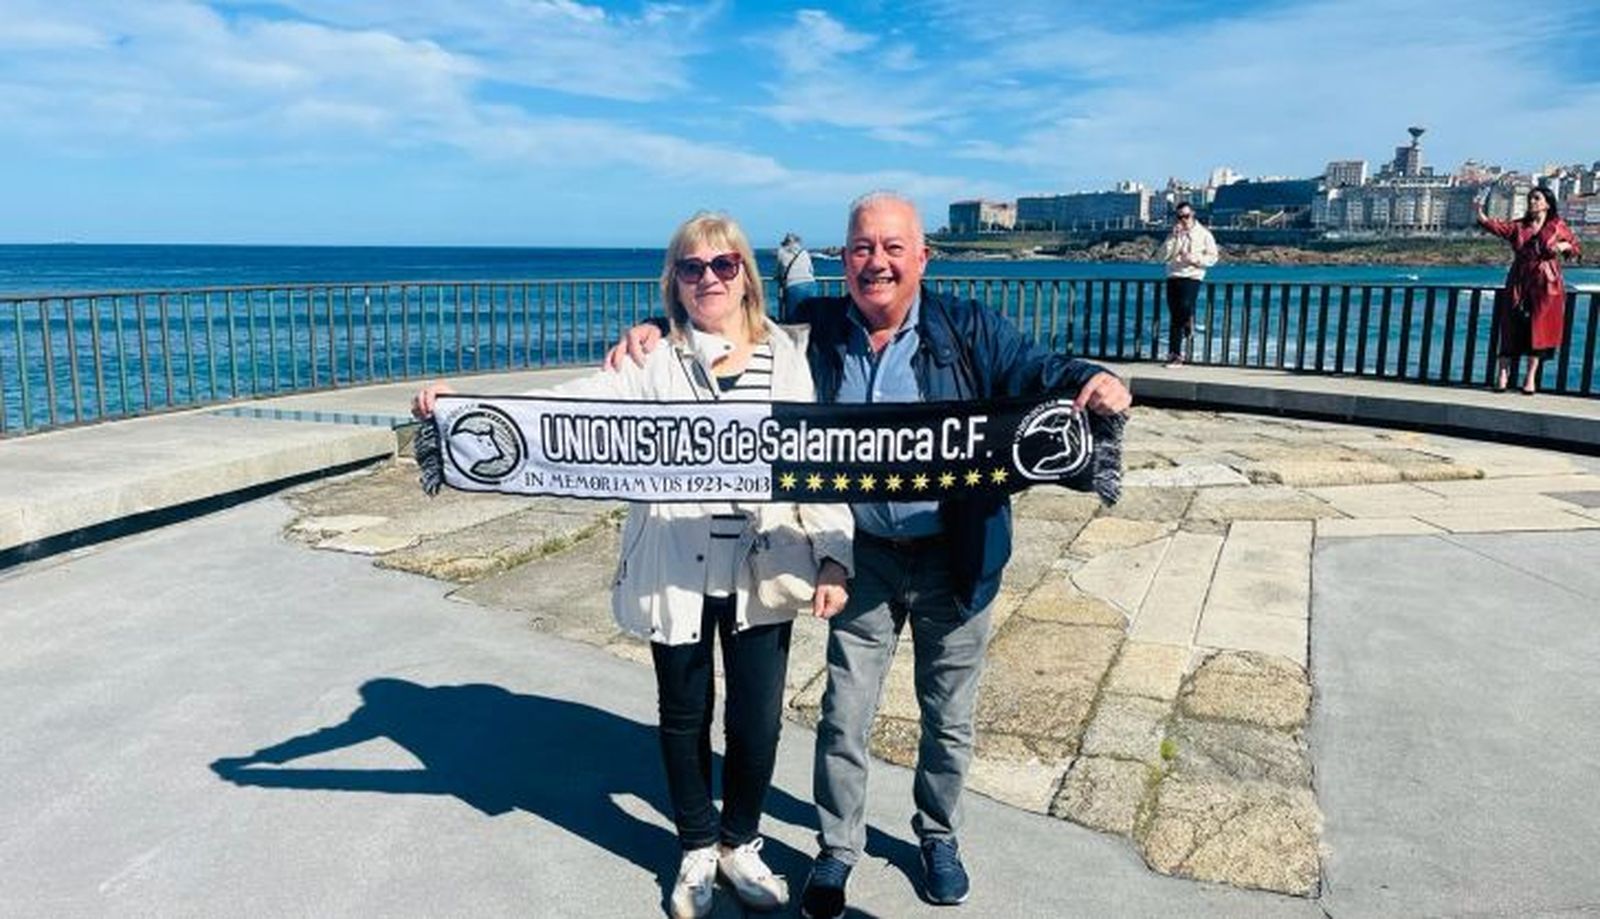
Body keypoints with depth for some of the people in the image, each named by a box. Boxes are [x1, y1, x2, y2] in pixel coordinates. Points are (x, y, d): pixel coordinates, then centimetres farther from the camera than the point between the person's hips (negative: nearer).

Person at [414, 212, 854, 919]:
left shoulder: (788, 358, 2)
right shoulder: (657, 361, -3)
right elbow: (570, 403, -16)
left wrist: (832, 558, -4)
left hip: (763, 573, 1)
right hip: (677, 574, -1)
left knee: (757, 722, 7)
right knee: (685, 717, 14)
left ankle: (740, 844, 35)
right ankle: (697, 851, 38)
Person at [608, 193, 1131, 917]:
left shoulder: (969, 329, -6)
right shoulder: (813, 329, -3)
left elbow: (1035, 371, -11)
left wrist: (1091, 382, -33)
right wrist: (652, 334, -13)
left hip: (954, 559, 0)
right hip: (863, 558, 1)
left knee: (949, 715, 18)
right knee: (843, 714, 11)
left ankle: (939, 836, 43)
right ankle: (836, 849, 33)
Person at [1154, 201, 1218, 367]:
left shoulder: (1204, 234, 7)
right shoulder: (1173, 236, 15)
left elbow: (1212, 257, 4)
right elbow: (1161, 256, 4)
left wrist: (1195, 259, -12)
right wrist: (1173, 238, -5)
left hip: (1192, 277, -3)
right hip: (1173, 277, 3)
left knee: (1185, 306, -29)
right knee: (1174, 317, -1)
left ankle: (1189, 325, 5)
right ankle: (1175, 355, 3)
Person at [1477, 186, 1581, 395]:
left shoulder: (1558, 226, 4)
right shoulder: (1518, 227, 5)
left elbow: (1576, 247, 13)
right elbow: (1497, 226, -13)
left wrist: (1563, 246, -10)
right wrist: (1480, 213, -30)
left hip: (1546, 286, -1)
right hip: (1519, 285, 1)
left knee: (1538, 330, 1)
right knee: (1512, 329, 0)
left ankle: (1531, 377, 8)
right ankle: (1503, 372, 6)